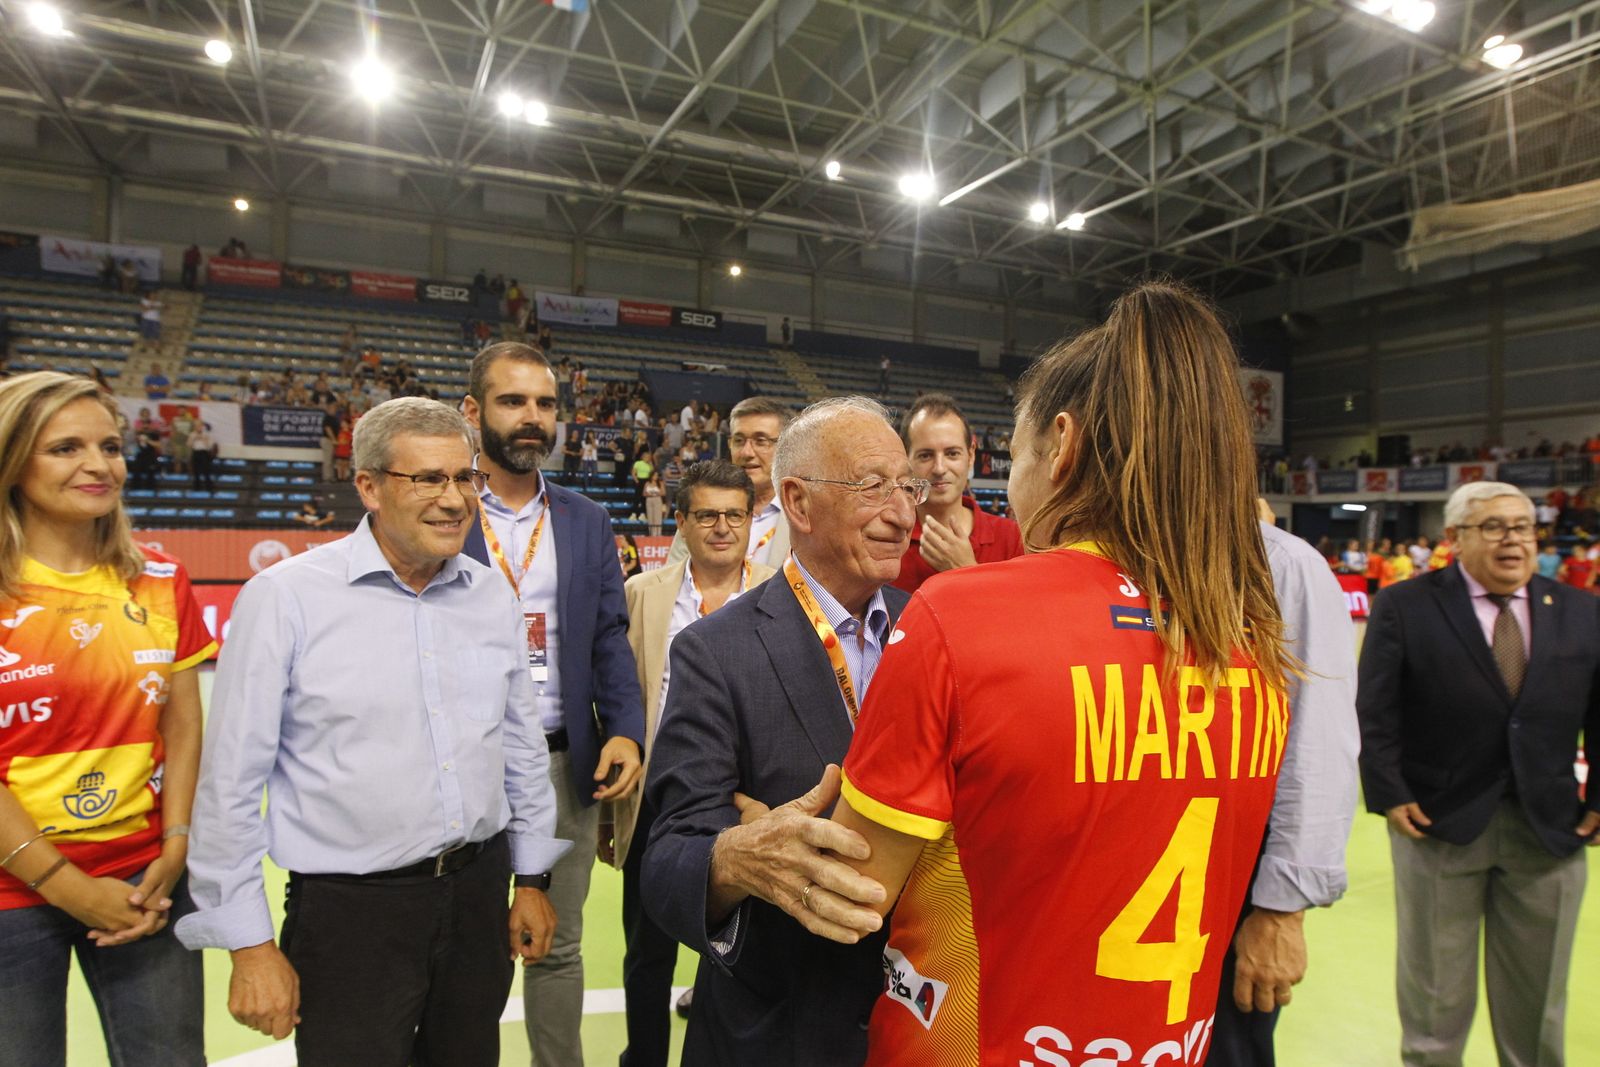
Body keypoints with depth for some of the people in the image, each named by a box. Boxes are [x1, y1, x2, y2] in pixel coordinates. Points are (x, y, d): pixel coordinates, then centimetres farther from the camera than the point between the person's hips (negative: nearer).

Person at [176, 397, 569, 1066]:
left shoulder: (492, 596, 1)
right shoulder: (286, 597, -12)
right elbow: (231, 781, -9)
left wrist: (532, 880, 12)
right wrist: (250, 946, -6)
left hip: (478, 893, 5)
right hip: (349, 910, -4)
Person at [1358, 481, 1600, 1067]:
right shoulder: (1404, 606, -6)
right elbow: (1374, 711, -9)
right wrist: (1389, 795, -13)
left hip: (1552, 828, 3)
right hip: (1441, 822, -3)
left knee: (1538, 996, 17)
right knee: (1435, 991, 12)